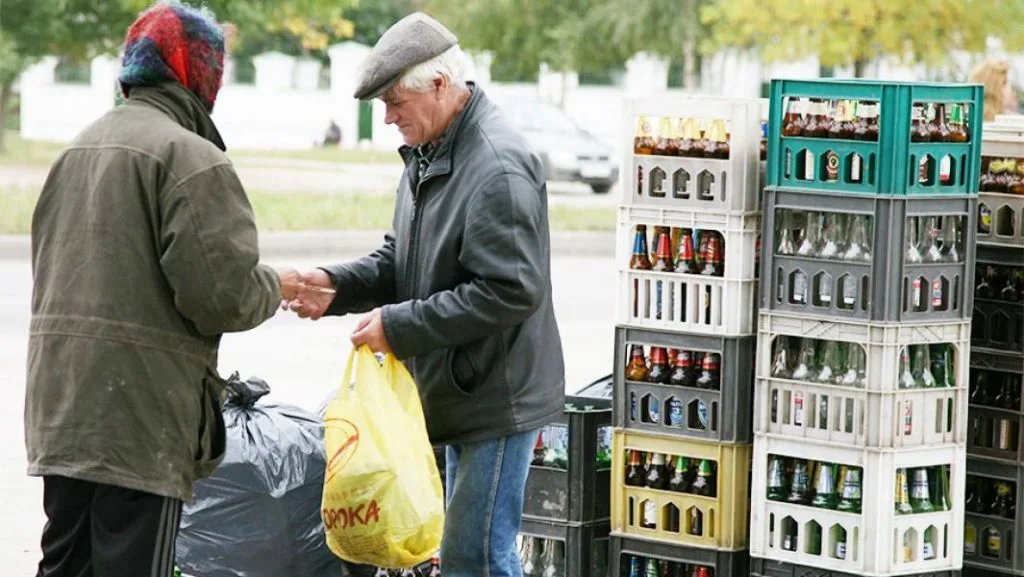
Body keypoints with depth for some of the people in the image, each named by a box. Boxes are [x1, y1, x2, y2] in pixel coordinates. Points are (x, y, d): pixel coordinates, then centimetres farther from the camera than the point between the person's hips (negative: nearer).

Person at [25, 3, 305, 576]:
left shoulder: (78, 149, 15)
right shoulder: (190, 157, -12)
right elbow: (222, 293, -18)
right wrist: (275, 287, 3)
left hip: (61, 412, 8)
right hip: (140, 419, -8)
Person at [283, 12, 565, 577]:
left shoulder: (499, 168, -22)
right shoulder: (428, 155, 11)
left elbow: (510, 292, -26)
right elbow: (399, 259, 19)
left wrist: (399, 325, -21)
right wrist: (336, 286, -1)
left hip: (498, 397, -10)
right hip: (458, 392, 10)